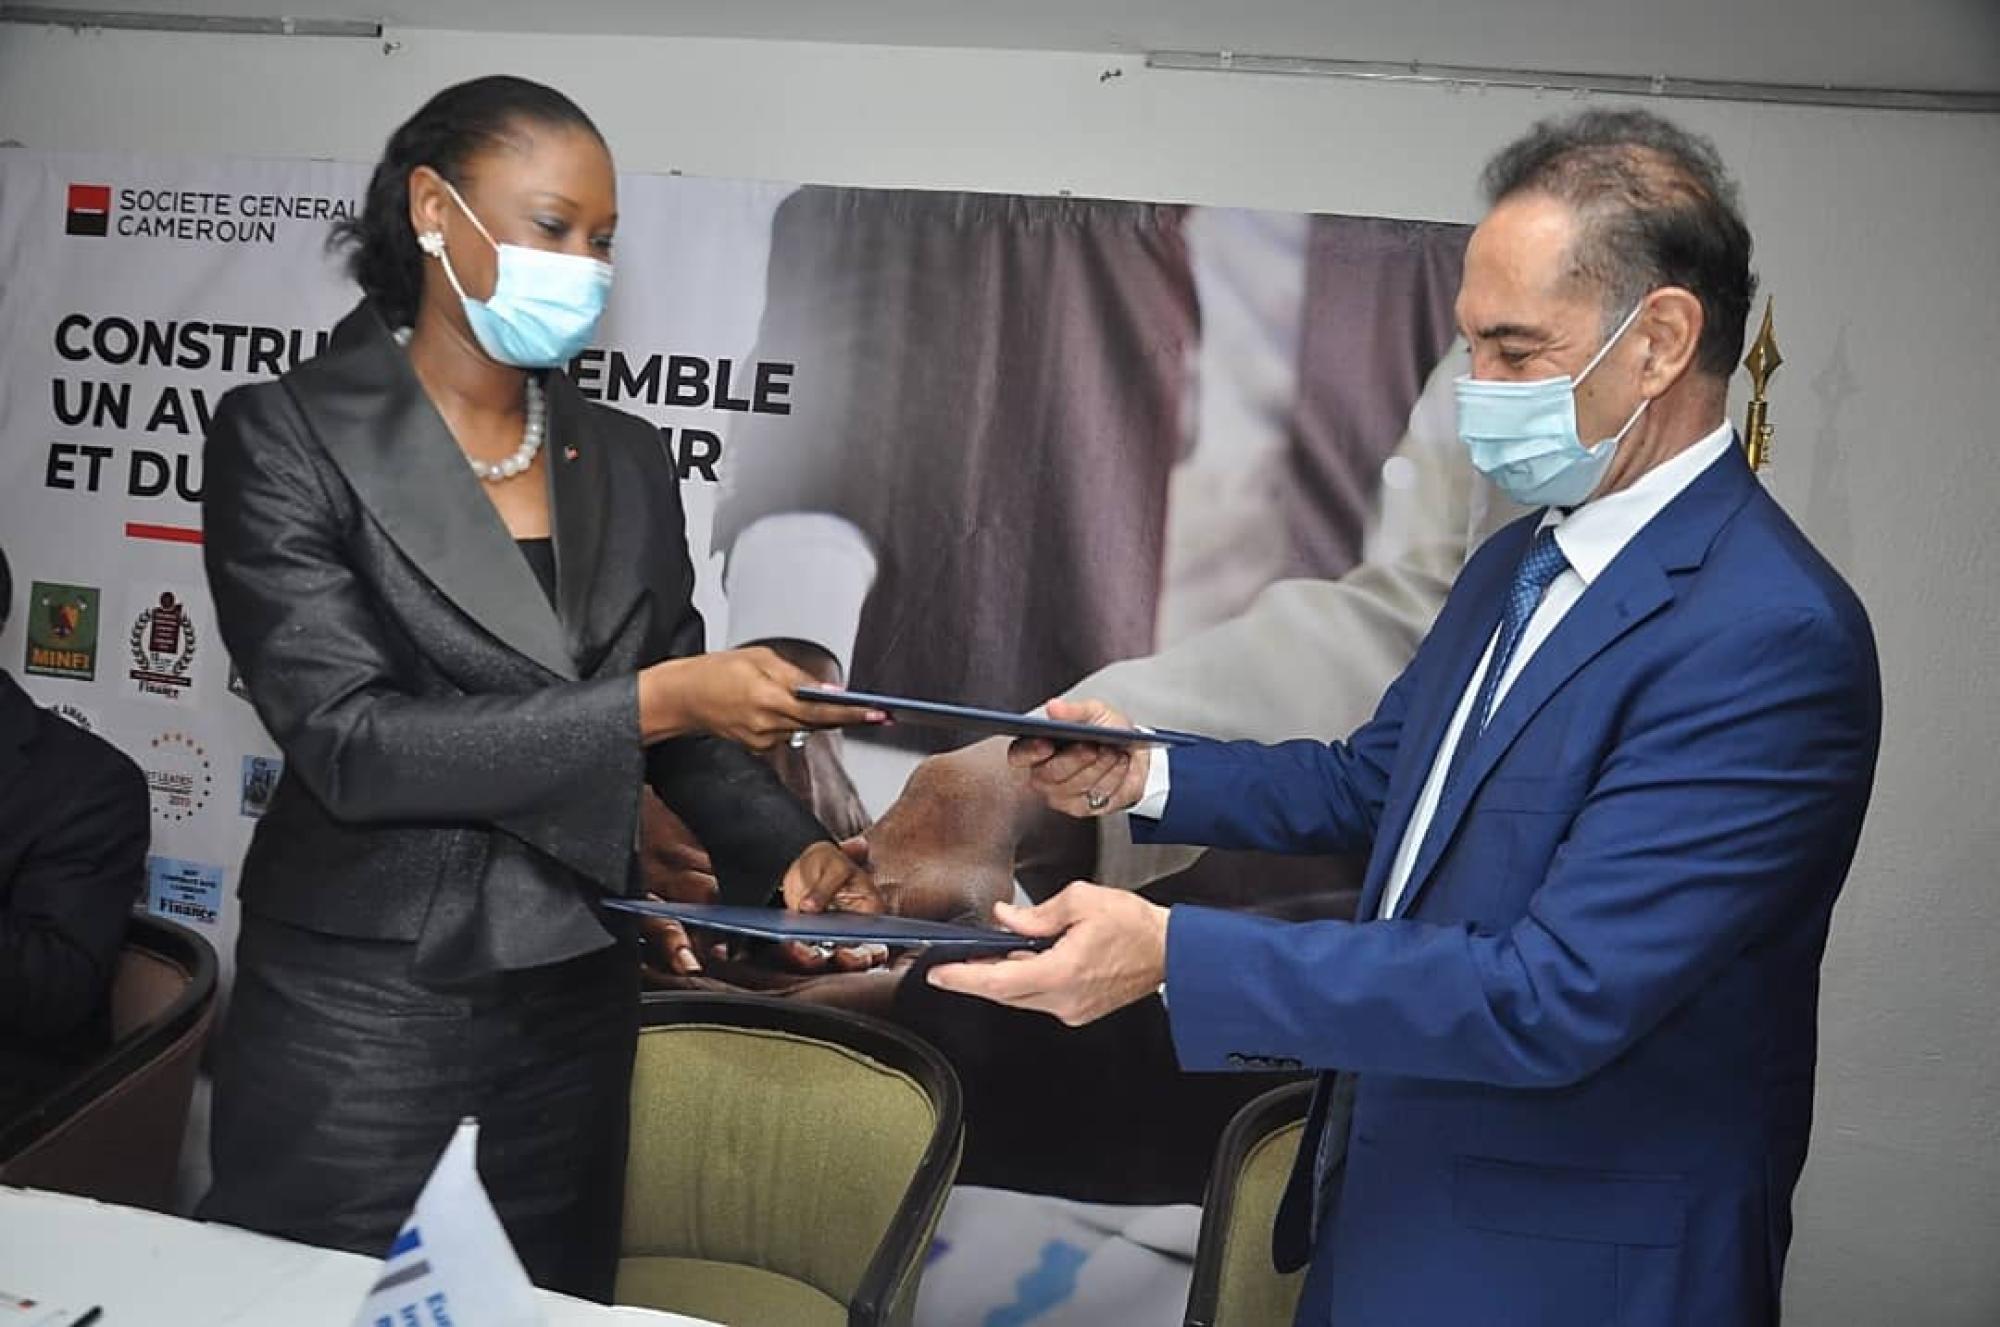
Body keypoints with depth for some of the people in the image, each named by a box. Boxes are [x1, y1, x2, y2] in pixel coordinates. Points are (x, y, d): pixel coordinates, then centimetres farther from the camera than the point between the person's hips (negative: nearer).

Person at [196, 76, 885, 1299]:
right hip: (355, 1013, -4)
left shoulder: (627, 461, 7)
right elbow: (347, 740, -19)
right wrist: (648, 701, -25)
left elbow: (678, 719, 9)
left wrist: (791, 852, -9)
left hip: (576, 1005, 5)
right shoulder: (288, 436, -8)